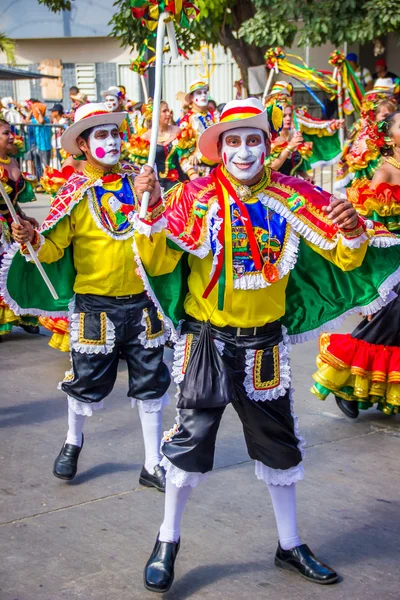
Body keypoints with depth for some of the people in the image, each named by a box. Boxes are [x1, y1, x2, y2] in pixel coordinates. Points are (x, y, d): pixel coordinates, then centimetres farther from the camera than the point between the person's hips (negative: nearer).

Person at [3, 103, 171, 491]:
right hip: (95, 304, -3)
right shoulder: (76, 192, -7)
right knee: (87, 382, 9)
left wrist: (153, 200, -16)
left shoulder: (136, 182, 1)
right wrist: (32, 240, -32)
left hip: (140, 300, 3)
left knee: (150, 383, 9)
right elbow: (53, 248, -10)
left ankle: (153, 464, 23)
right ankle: (73, 442, 39)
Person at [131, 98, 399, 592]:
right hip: (206, 341, -2)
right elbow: (159, 262, -14)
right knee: (189, 441, 4)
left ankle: (289, 545, 33)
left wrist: (352, 234, -26)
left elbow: (345, 257, -4)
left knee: (280, 444, 14)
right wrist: (149, 218, -33)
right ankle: (168, 541, 25)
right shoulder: (196, 197, -8)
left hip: (264, 343, 3)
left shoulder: (292, 198, -3)